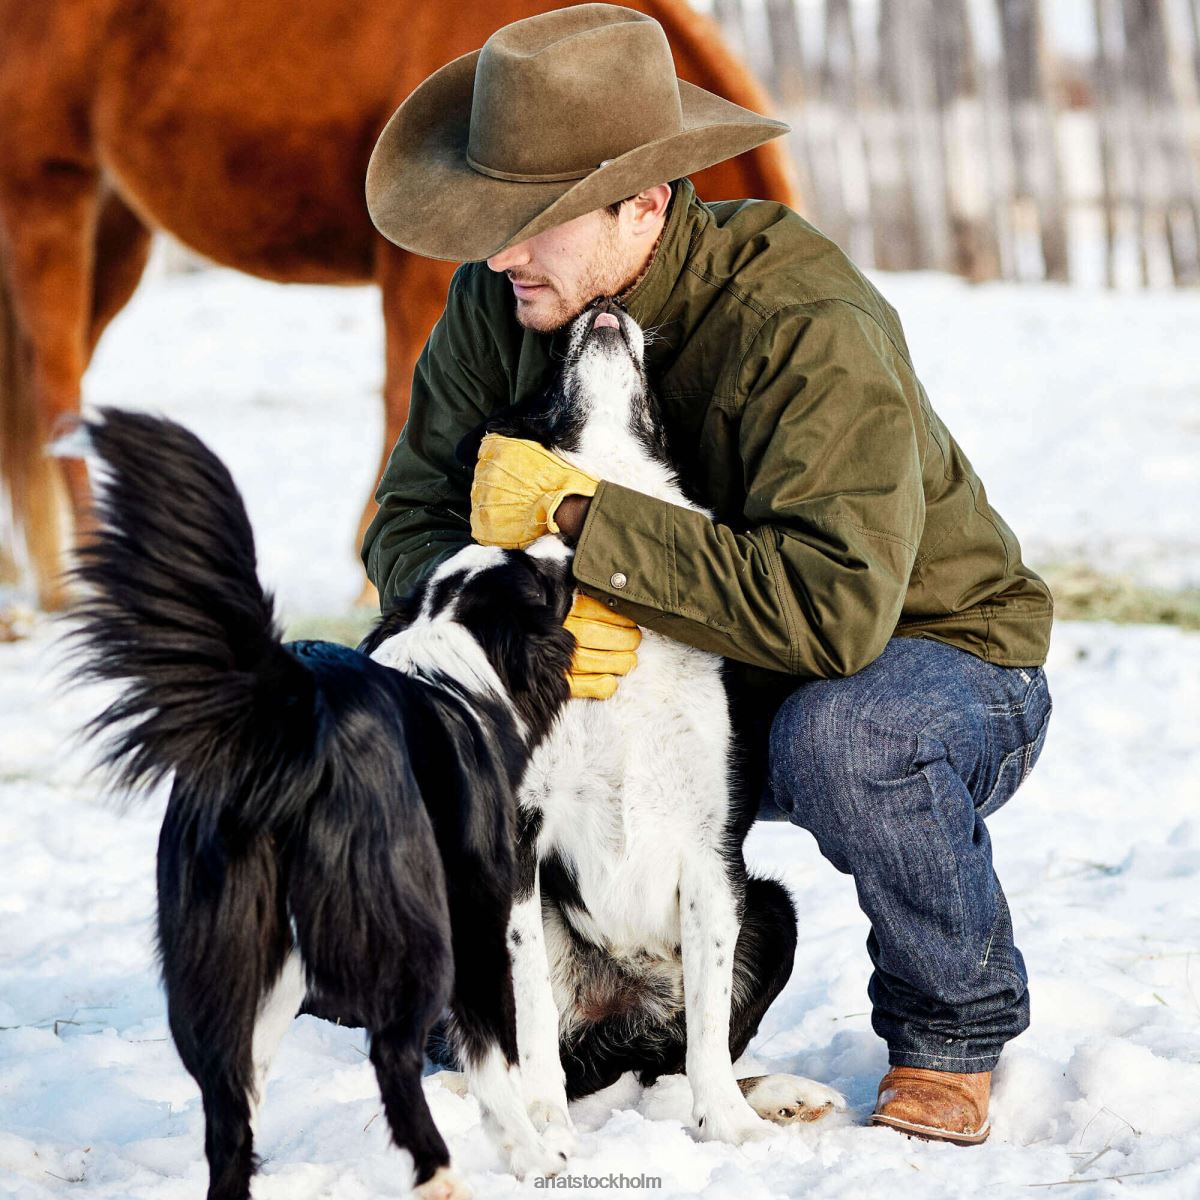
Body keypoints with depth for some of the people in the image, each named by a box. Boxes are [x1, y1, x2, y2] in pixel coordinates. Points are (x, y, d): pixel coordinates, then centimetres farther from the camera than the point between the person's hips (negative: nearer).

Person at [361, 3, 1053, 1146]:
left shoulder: (807, 328, -32)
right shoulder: (497, 302, -12)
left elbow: (838, 605, -43)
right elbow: (408, 526, -8)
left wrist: (573, 515, -39)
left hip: (939, 662, -6)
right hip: (705, 682, 6)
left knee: (839, 738, -40)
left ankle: (954, 1030, -9)